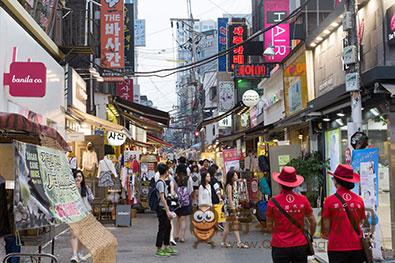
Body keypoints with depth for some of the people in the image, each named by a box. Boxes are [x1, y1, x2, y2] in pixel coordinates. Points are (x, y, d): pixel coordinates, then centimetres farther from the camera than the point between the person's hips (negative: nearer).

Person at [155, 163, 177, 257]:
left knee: (168, 227, 16)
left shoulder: (162, 182, 13)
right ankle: (159, 250, 2)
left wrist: (167, 209, 23)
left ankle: (166, 247, 25)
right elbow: (162, 198, -22)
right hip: (162, 209, -10)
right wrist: (167, 211, -23)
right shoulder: (161, 183, -17)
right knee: (162, 228, -4)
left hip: (163, 208, 10)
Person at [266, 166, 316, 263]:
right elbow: (313, 222, 4)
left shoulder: (273, 202, -9)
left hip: (280, 247, -1)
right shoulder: (303, 200, -5)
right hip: (300, 245, 2)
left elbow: (269, 227, 0)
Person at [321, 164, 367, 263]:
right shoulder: (359, 200, -1)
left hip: (337, 247, -2)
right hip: (357, 246, 3)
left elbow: (326, 226, -4)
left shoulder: (330, 200, -9)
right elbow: (362, 222, 9)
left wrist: (325, 234, 16)